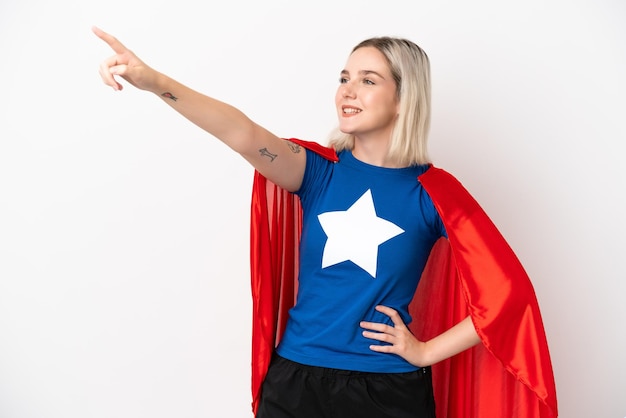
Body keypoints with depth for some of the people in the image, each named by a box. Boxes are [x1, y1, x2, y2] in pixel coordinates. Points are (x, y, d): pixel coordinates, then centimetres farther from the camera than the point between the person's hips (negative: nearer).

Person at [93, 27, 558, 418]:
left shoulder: (432, 192, -6)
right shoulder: (319, 170, -2)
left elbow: (507, 293, -7)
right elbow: (244, 135, -22)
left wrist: (428, 352, -6)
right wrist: (154, 81, -37)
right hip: (295, 380, 2)